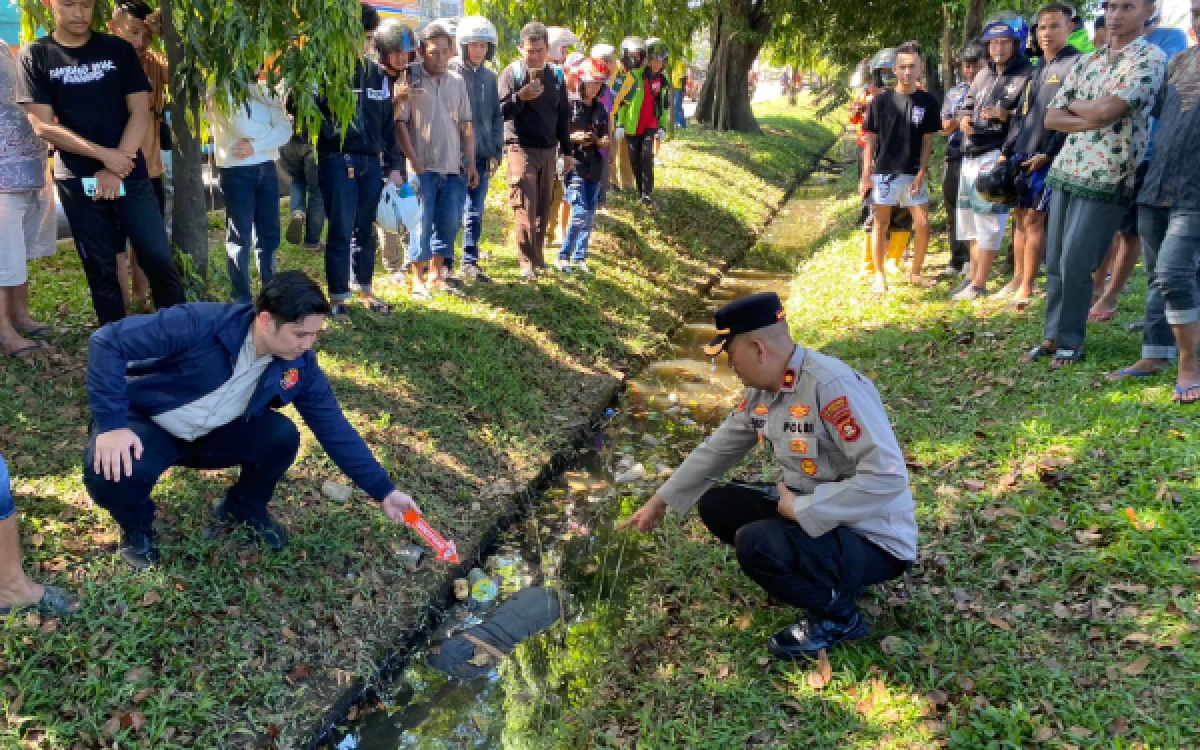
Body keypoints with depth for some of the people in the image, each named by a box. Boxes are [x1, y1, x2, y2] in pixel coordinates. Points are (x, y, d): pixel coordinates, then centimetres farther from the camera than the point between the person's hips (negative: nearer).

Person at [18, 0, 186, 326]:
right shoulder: (35, 55, 2)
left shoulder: (119, 49, 5)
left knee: (159, 259, -3)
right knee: (101, 269, 6)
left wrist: (115, 169, -10)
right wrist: (104, 155, -14)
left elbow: (140, 112, 0)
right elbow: (43, 125, -4)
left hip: (130, 174, 0)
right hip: (78, 180, 0)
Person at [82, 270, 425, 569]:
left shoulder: (299, 365, -16)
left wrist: (384, 491, -14)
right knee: (111, 472, -35)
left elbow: (335, 429, -11)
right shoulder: (199, 324, -32)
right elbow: (108, 341, -27)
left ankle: (245, 506, 9)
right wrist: (111, 424, -33)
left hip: (213, 434, 4)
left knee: (282, 436, -23)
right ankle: (136, 526, 3)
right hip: (146, 422, -3)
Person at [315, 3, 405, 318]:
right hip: (338, 161, -5)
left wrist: (395, 165, 10)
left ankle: (365, 290, 25)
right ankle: (338, 297, 9)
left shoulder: (379, 75, 12)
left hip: (371, 162, 5)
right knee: (340, 231, -1)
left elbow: (389, 123, 14)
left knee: (366, 230, 12)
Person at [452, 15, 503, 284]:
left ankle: (470, 262, 16)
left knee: (476, 212, 8)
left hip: (481, 154, 5)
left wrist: (496, 152, 6)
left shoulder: (489, 77, 11)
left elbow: (496, 116, 14)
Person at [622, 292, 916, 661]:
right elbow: (718, 449, 11)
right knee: (716, 505, 6)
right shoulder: (762, 389, -1)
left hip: (874, 541, -9)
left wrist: (801, 508, -25)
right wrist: (660, 501, 14)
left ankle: (838, 616, -1)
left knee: (756, 543, -29)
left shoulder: (832, 386, -28)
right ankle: (819, 575, 13)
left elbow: (887, 478, -34)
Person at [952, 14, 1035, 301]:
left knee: (988, 218, -8)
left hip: (999, 154, -8)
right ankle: (973, 275, 27)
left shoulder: (1028, 75, -5)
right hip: (972, 154, 8)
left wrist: (1007, 115, -27)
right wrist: (964, 119, 2)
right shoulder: (983, 75, 19)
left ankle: (979, 284, -2)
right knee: (970, 215, 14)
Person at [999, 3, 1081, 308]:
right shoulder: (1036, 69, 18)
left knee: (1033, 219, -7)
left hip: (1047, 157, -7)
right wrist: (1007, 151, 14)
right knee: (1019, 216, 10)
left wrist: (1048, 154, -18)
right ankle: (1017, 279, 20)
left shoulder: (1076, 64, -7)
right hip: (1021, 155, 7)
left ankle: (1027, 289, -1)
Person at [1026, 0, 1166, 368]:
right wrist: (1094, 118, -9)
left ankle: (1070, 341, 10)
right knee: (1054, 262, 8)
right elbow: (1051, 118, 7)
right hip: (1065, 170, 6)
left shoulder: (1151, 57, -6)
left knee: (1075, 265, -5)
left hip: (1107, 178, -6)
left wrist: (1074, 105, 0)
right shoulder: (1085, 62, 14)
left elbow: (1108, 109, -20)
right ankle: (1052, 335, 19)